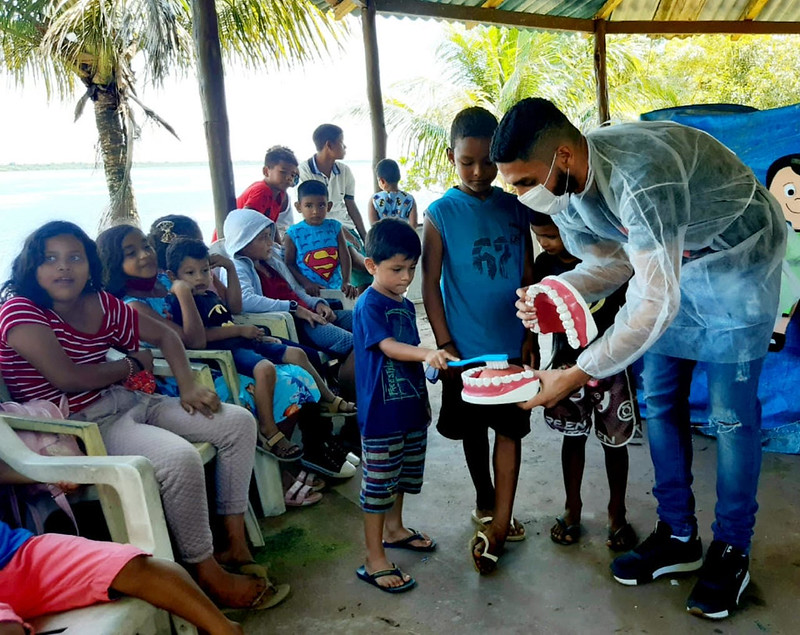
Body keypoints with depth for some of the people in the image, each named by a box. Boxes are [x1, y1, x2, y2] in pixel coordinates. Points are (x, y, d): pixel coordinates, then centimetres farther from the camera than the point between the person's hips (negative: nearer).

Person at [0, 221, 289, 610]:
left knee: (238, 422, 2)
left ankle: (235, 545, 5)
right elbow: (67, 378, -22)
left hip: (126, 403, 9)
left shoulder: (101, 304, 7)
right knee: (181, 458, -33)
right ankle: (208, 574, -11)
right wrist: (131, 364, -5)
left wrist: (188, 386, 1)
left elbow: (164, 335, 17)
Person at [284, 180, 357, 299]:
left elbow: (344, 256, 1)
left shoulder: (334, 227, 5)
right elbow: (289, 264, -3)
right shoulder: (294, 233, -3)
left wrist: (346, 282, -11)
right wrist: (306, 283, -16)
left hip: (335, 288, 3)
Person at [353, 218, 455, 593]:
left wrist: (424, 400, 22)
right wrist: (427, 353, -47)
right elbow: (388, 346, -30)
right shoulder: (369, 305, -14)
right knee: (378, 484, 0)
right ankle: (374, 562, 9)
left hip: (410, 408, 9)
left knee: (403, 475, 22)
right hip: (381, 413, -8)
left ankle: (394, 529, 43)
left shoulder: (406, 305, 11)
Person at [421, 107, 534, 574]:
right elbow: (431, 285, -6)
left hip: (512, 345, 2)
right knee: (473, 430, 14)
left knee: (509, 430, 4)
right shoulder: (441, 214, -7)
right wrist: (446, 346, -10)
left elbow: (528, 277, 7)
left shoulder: (515, 209, 1)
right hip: (465, 347, -1)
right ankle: (487, 504, 37)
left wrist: (530, 337, 4)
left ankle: (498, 525, 14)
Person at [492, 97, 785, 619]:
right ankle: (678, 536, 22)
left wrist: (577, 375, -37)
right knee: (661, 400, 7)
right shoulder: (563, 186, -14)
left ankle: (732, 551, 17)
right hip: (668, 260, 7)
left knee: (731, 413, -3)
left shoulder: (638, 175, -40)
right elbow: (613, 261, -1)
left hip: (737, 260, -7)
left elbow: (656, 303, -40)